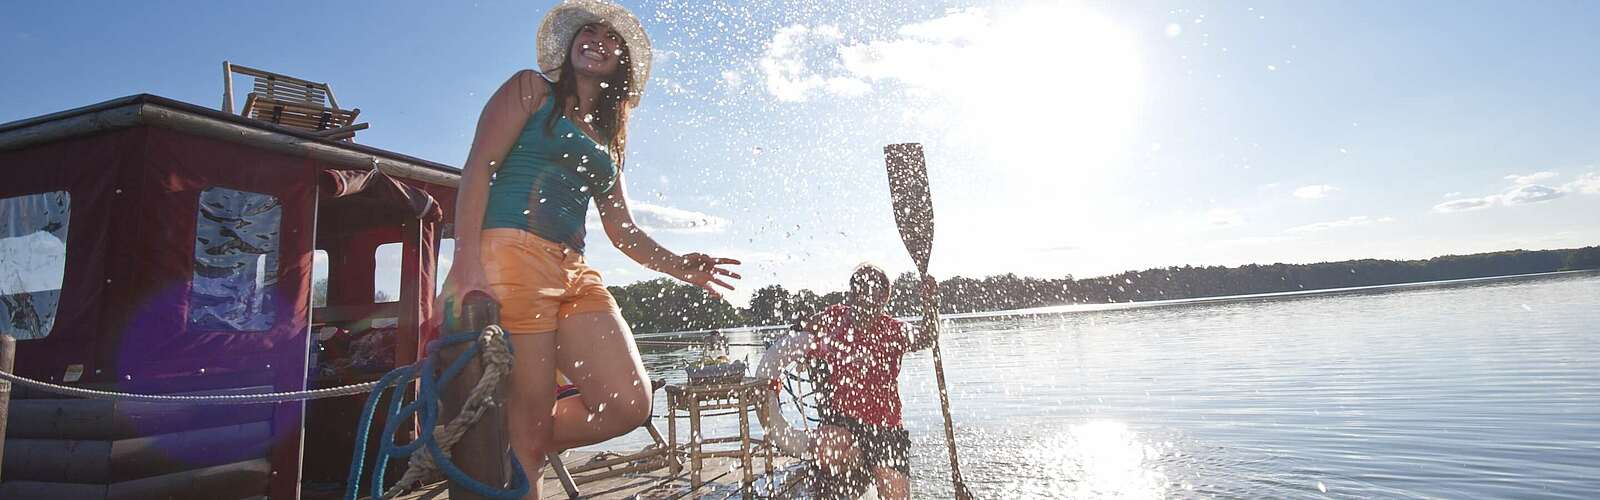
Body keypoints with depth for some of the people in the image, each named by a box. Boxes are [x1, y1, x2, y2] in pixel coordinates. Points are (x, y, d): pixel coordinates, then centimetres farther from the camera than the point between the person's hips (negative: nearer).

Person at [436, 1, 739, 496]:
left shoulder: (608, 138, 27)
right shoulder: (531, 88, 11)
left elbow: (622, 228, 22)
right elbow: (478, 167, -3)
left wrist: (679, 266, 5)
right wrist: (466, 261, -17)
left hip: (574, 271, 6)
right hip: (510, 253, -6)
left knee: (630, 404, -7)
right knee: (530, 422, -9)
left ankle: (510, 454, 12)